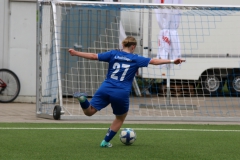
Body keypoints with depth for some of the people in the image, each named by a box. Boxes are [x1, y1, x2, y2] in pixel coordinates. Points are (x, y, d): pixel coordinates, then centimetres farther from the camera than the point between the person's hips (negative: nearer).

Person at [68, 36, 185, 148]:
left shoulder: (113, 54, 9)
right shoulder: (135, 59, 4)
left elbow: (94, 56, 7)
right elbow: (154, 61, -2)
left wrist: (75, 53, 15)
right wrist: (172, 61, -1)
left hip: (105, 89, 2)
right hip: (121, 94, -2)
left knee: (89, 112, 5)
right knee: (120, 118, 23)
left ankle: (83, 99, -28)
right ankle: (106, 142, 22)